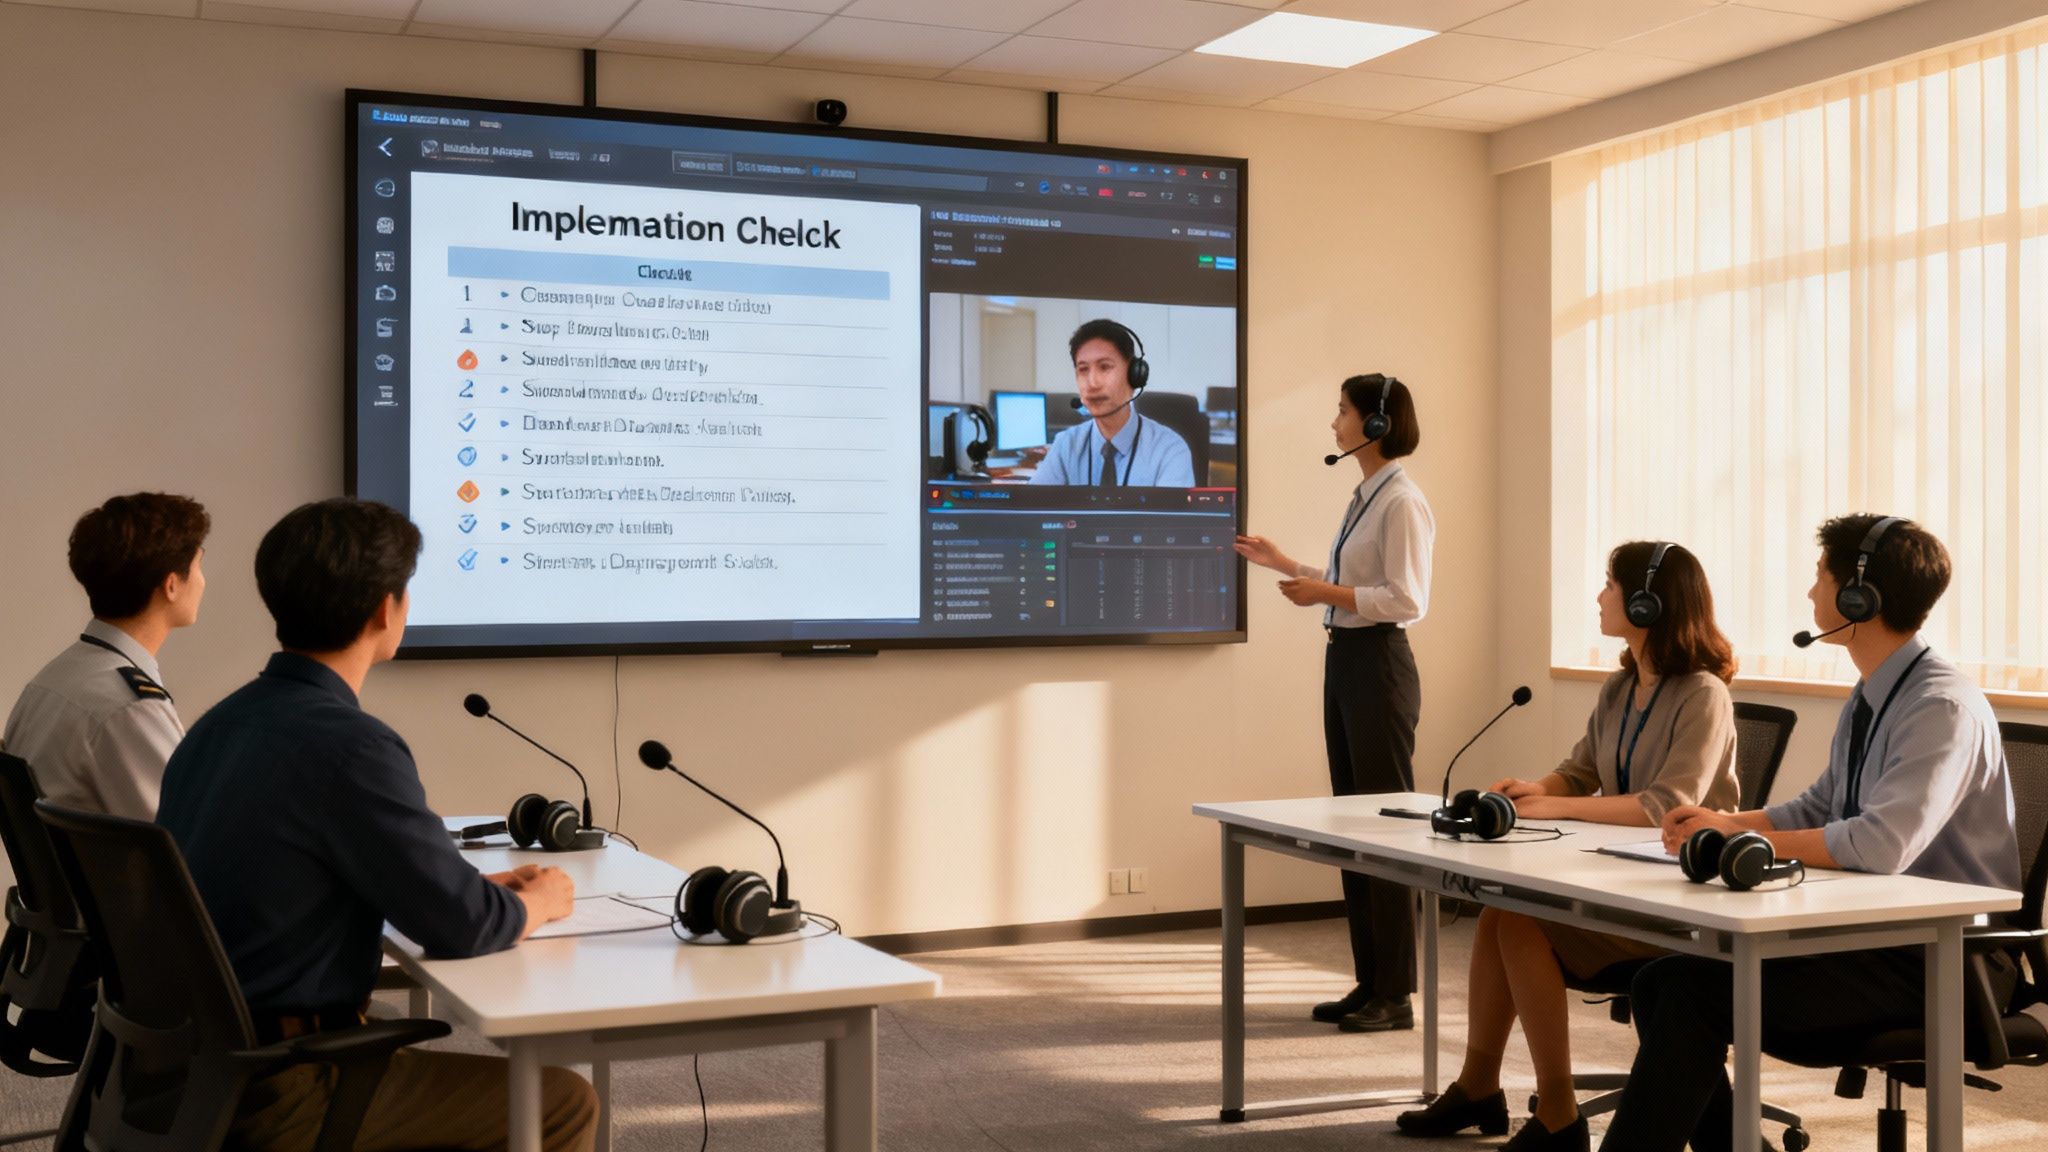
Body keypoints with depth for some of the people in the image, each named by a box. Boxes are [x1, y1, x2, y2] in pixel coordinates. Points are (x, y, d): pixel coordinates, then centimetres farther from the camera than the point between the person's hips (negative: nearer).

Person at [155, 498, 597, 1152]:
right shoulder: (347, 746, -23)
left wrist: (484, 889, 15)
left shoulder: (222, 724, 6)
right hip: (277, 1098, -9)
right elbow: (459, 926, -17)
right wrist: (539, 903, 4)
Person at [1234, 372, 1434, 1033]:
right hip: (1343, 661, 10)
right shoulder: (1363, 496, 14)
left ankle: (1395, 995, 6)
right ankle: (1369, 983, 20)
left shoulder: (1402, 502, -14)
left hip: (1379, 666, -10)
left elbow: (1408, 600, -19)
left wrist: (1327, 593, -19)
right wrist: (1284, 564, 21)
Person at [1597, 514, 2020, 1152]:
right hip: (1872, 935, 9)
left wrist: (1742, 838, -20)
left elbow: (1882, 846, -30)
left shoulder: (1943, 706, -19)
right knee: (1662, 980, -4)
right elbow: (1819, 808, 19)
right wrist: (1725, 821, 0)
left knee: (1700, 995, -20)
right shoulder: (1867, 699, 11)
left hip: (1939, 960, -9)